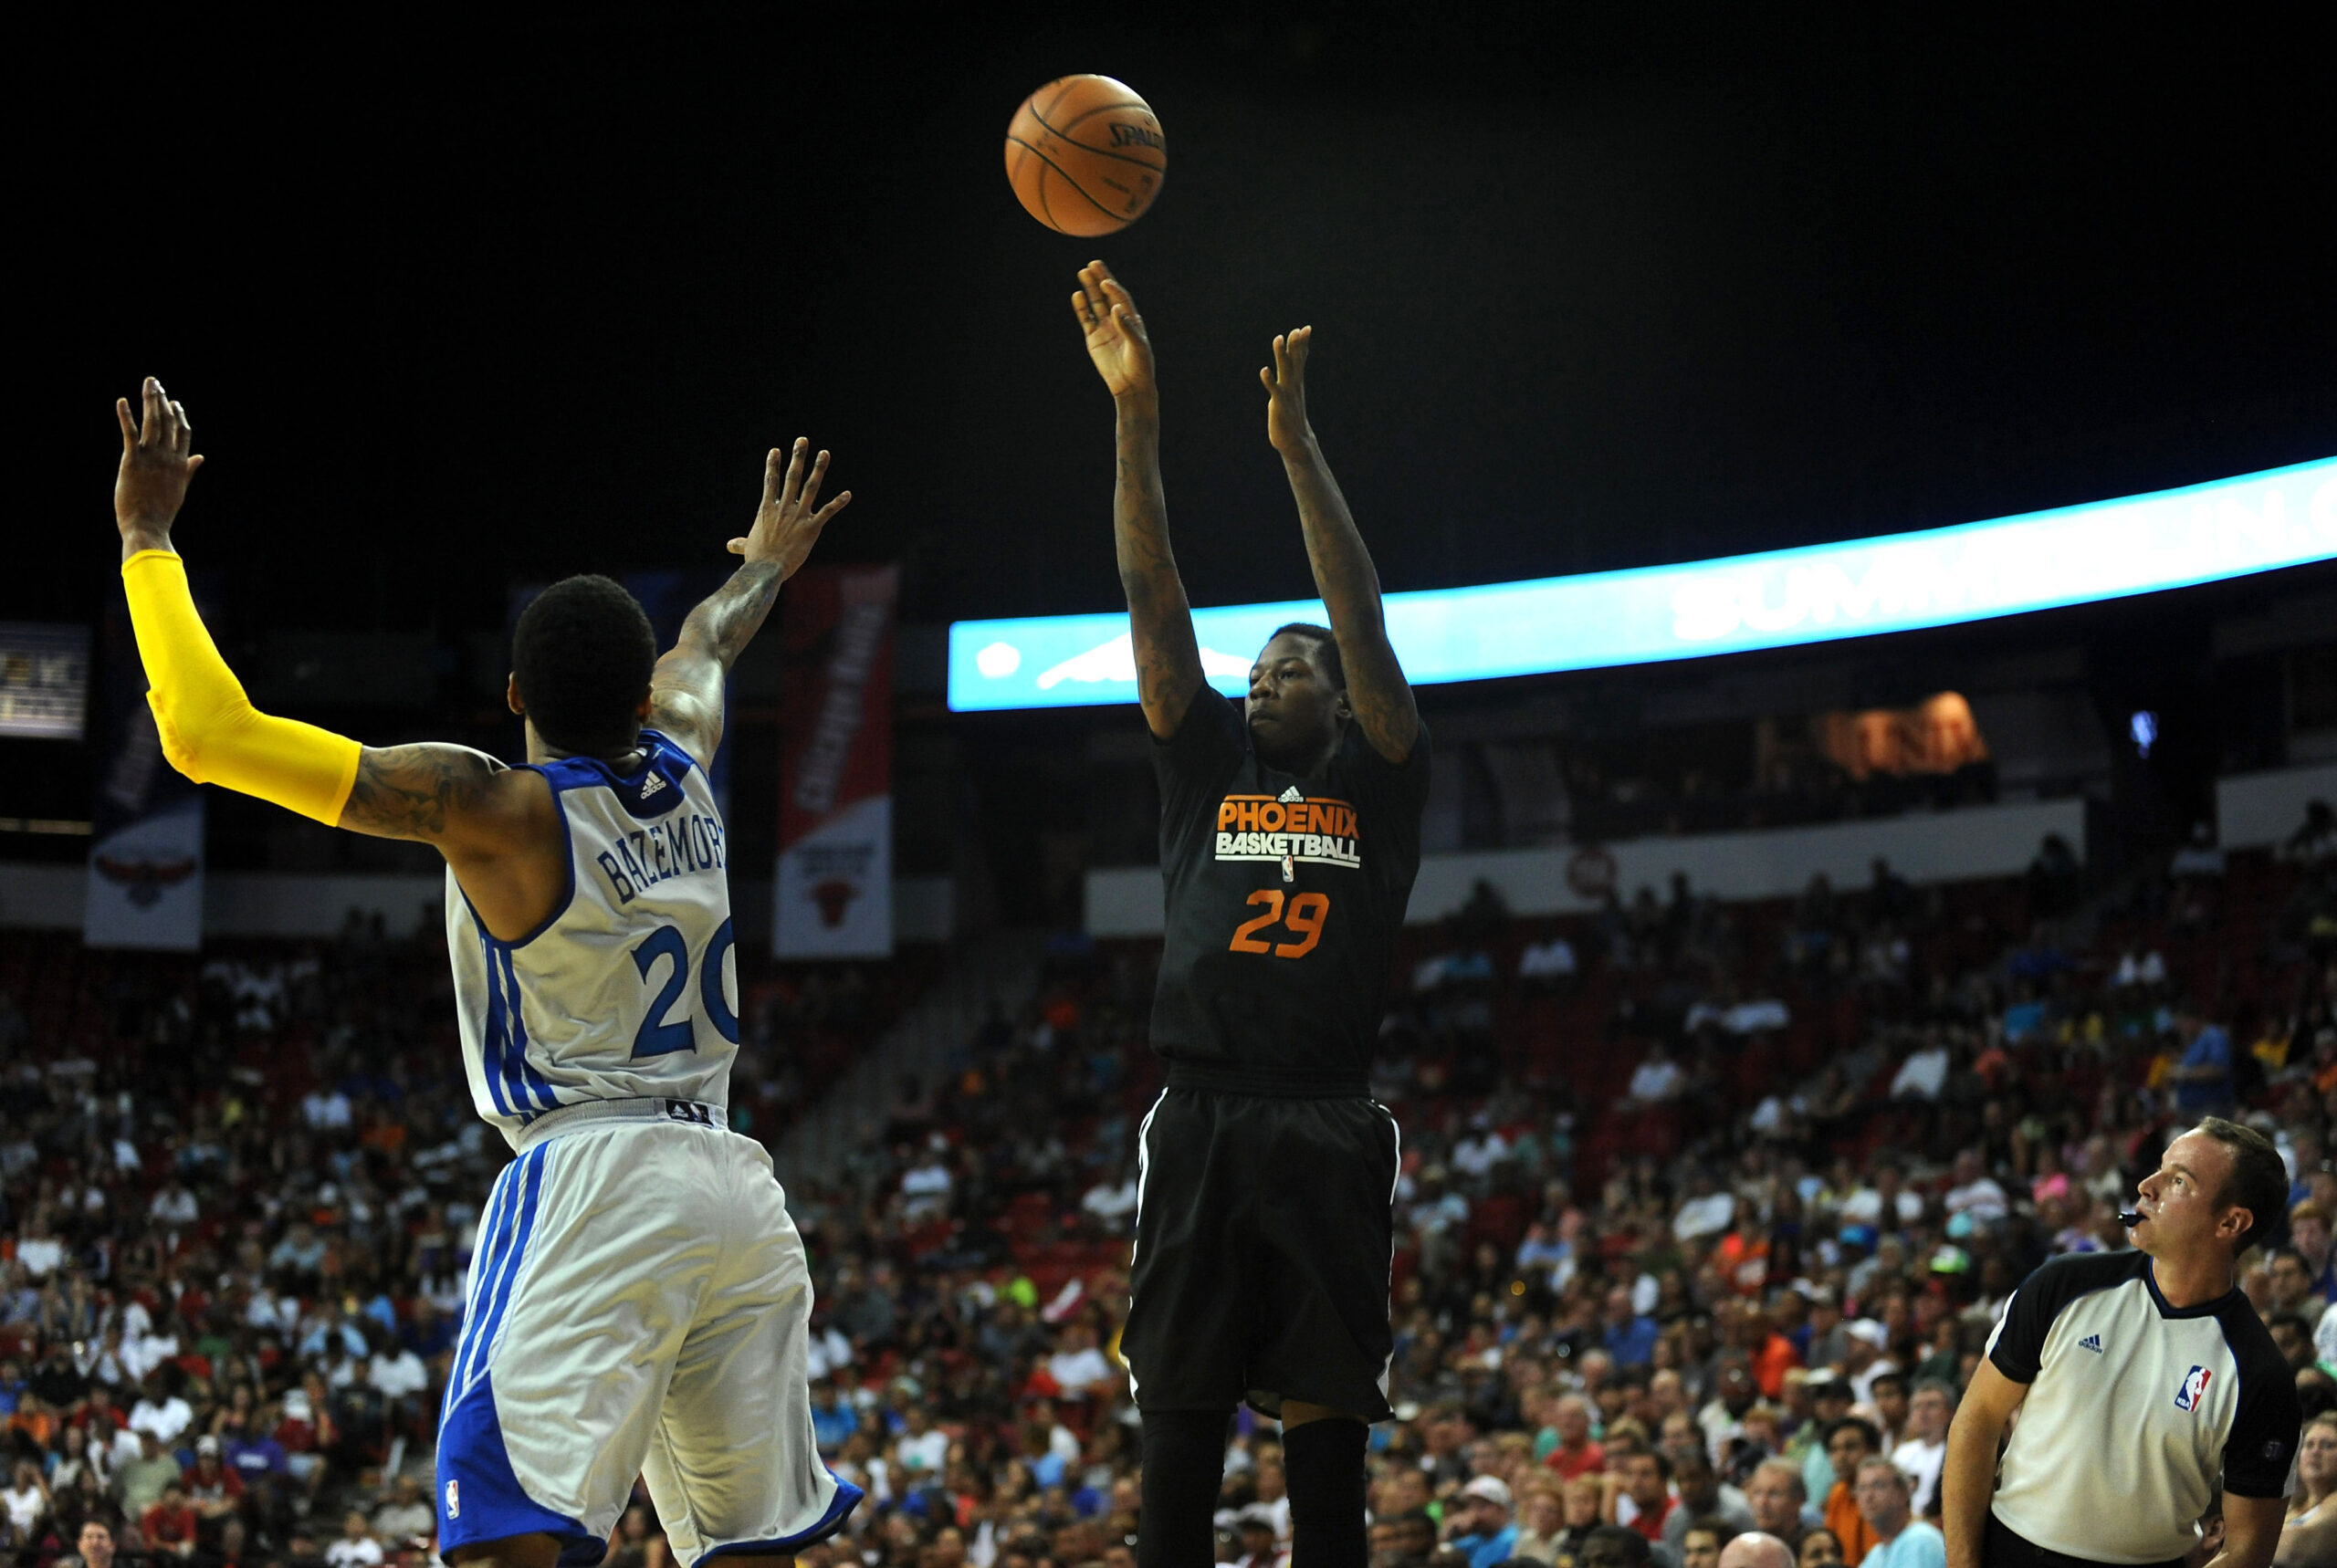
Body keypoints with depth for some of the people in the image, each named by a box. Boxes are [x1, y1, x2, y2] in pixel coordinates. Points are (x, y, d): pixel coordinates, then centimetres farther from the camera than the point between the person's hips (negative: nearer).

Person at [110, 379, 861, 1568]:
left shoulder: (490, 806, -7)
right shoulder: (681, 768, 11)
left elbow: (210, 734, -11)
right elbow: (708, 643, 37)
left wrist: (148, 538, 0)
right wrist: (768, 566, 59)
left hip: (594, 1181, -7)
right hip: (735, 1188, 7)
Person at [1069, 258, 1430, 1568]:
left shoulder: (1376, 784, 9)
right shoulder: (1208, 767, 15)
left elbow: (1364, 622, -3)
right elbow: (1155, 603, 8)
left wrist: (1296, 444, -9)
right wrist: (1136, 415, 0)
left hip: (1327, 1133, -2)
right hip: (1203, 1121, 2)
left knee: (1322, 1409, 2)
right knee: (1181, 1401, 2)